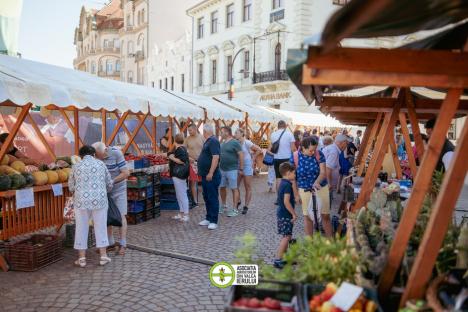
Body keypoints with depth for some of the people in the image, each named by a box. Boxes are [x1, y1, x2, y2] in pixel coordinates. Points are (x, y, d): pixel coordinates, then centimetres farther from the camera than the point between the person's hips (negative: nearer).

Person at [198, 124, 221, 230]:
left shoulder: (213, 141, -16)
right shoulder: (208, 141, 16)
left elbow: (216, 157, -25)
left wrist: (210, 173, -27)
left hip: (211, 176, -10)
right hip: (205, 175, 10)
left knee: (213, 198, -3)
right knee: (207, 197, 16)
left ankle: (214, 221, 3)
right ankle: (208, 218, 26)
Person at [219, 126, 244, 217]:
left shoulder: (235, 142, -10)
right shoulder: (222, 143, 12)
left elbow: (241, 155, -12)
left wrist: (241, 169, -12)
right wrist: (219, 166, 13)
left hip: (232, 170, -7)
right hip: (222, 169, 8)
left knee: (234, 189, -1)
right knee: (222, 187, 13)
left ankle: (235, 209, 3)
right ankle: (223, 206, 30)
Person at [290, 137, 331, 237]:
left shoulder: (319, 154, -13)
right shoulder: (294, 157, -14)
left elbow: (323, 172, -15)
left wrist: (317, 182, -35)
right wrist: (296, 193, -7)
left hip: (321, 188, 0)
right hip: (304, 190, 0)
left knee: (326, 215, 6)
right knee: (308, 216, 9)